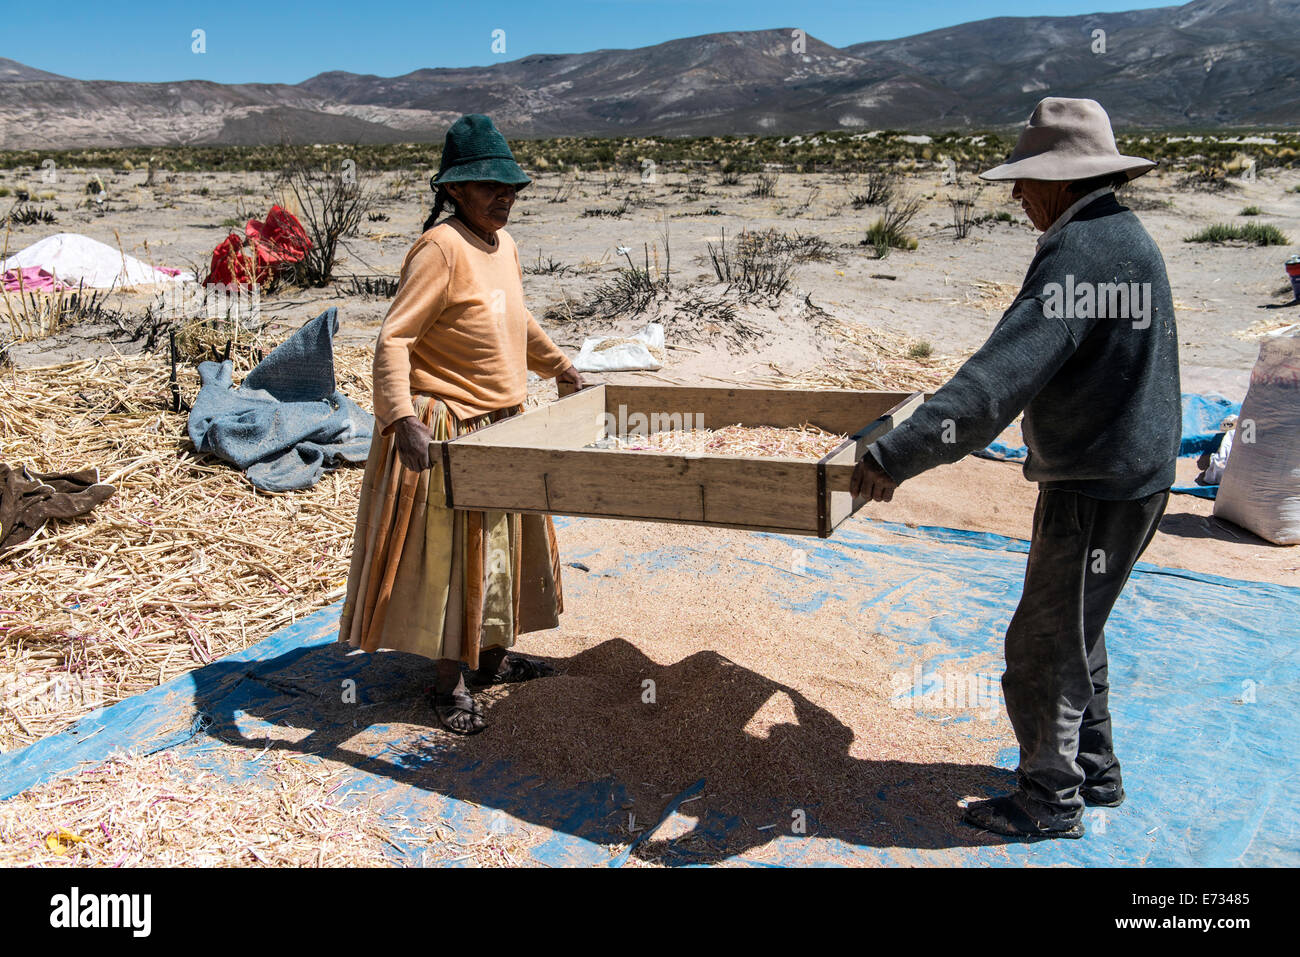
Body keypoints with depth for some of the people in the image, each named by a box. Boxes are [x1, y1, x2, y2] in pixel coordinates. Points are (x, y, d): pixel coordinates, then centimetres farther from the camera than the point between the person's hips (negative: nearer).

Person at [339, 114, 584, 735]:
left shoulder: (503, 244, 8)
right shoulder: (441, 248, -19)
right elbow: (392, 341, -25)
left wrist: (561, 369, 28)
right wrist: (403, 419, -36)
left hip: (502, 427, 9)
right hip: (446, 431, -9)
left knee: (501, 542, 18)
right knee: (451, 552, 1)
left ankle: (492, 658, 36)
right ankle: (449, 684, 17)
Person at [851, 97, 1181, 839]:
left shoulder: (1081, 252, -24)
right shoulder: (1123, 236, 10)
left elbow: (1005, 375, -36)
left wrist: (898, 455, -40)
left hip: (1097, 492, -10)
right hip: (1117, 473, 10)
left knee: (1045, 646, 3)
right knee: (1074, 630, 23)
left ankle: (1051, 801, 21)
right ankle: (1094, 772, 39)